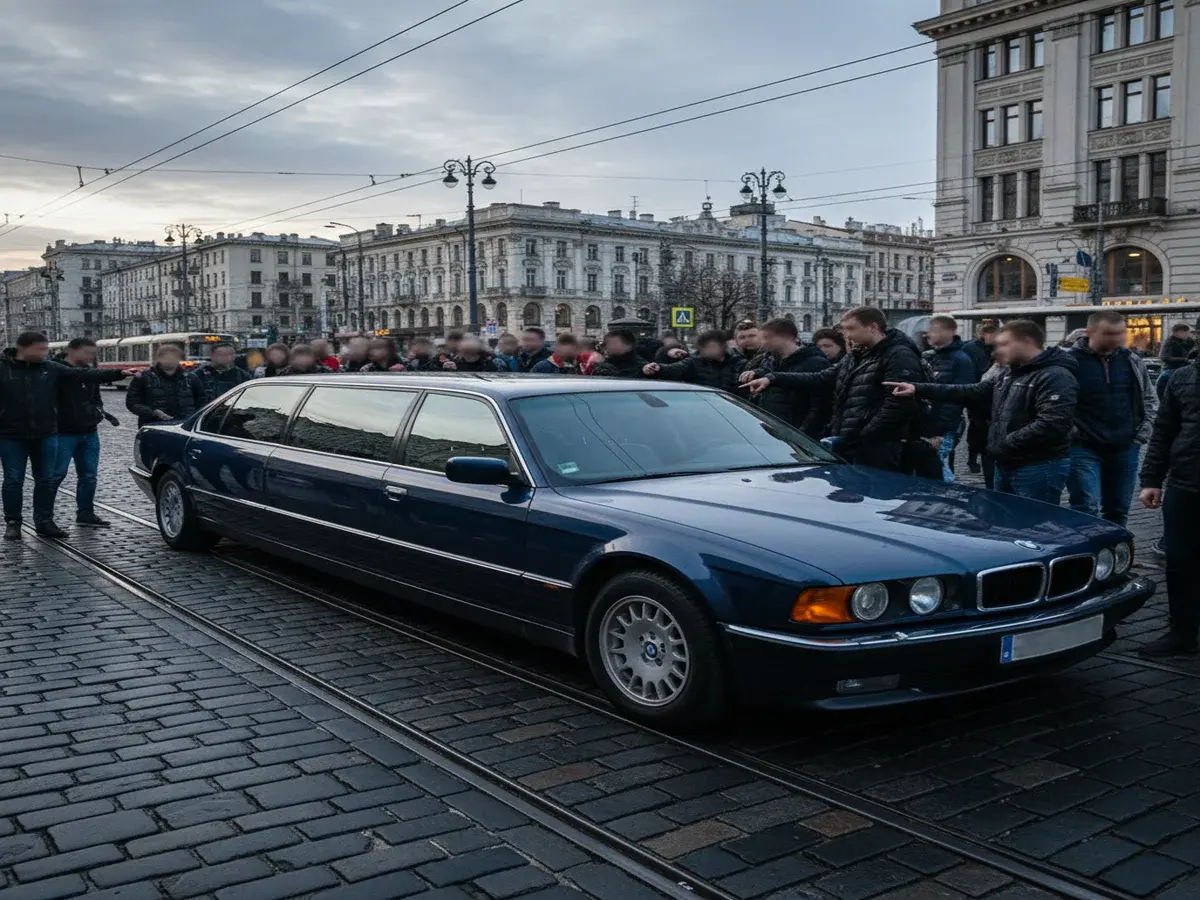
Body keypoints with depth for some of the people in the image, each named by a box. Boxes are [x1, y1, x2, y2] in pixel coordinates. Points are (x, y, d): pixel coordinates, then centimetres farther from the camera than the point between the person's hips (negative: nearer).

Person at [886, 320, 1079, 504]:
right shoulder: (1010, 374, 17)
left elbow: (1052, 425, -27)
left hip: (1038, 470, -10)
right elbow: (972, 392, 13)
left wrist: (1006, 445, -22)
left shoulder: (1056, 377, -15)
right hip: (1006, 466, 10)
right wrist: (919, 390, 5)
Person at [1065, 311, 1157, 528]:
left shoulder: (1134, 362, 6)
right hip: (1083, 449, -5)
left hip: (1125, 449, 5)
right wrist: (1070, 434, -11)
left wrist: (1141, 434, 7)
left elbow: (1150, 399, 17)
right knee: (1085, 510, -10)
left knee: (1118, 510, 13)